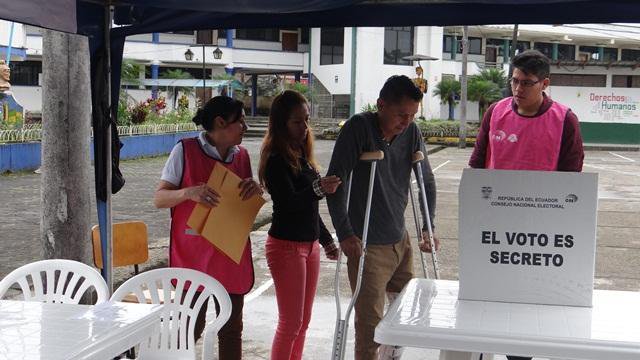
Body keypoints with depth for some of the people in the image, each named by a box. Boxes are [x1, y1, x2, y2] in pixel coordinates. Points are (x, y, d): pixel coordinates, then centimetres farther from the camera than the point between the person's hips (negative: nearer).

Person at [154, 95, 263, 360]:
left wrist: (255, 189, -6)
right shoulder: (185, 150, -7)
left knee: (232, 328, 11)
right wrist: (188, 192, -27)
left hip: (232, 256, 5)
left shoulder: (241, 155, 8)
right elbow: (159, 198, -7)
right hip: (194, 256, -5)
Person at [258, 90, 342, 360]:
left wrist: (327, 241, 22)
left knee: (303, 322, 14)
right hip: (286, 246, -8)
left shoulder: (302, 156, 10)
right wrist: (318, 189, -43)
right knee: (290, 324, -4)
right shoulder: (276, 160, -15)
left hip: (309, 244, 8)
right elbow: (288, 203, -27)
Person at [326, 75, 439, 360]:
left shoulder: (411, 132, 1)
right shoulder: (359, 128, -15)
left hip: (400, 240, 6)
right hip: (366, 245, -6)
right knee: (370, 324, -7)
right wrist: (345, 234, -21)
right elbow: (335, 182, -17)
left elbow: (427, 182, 12)